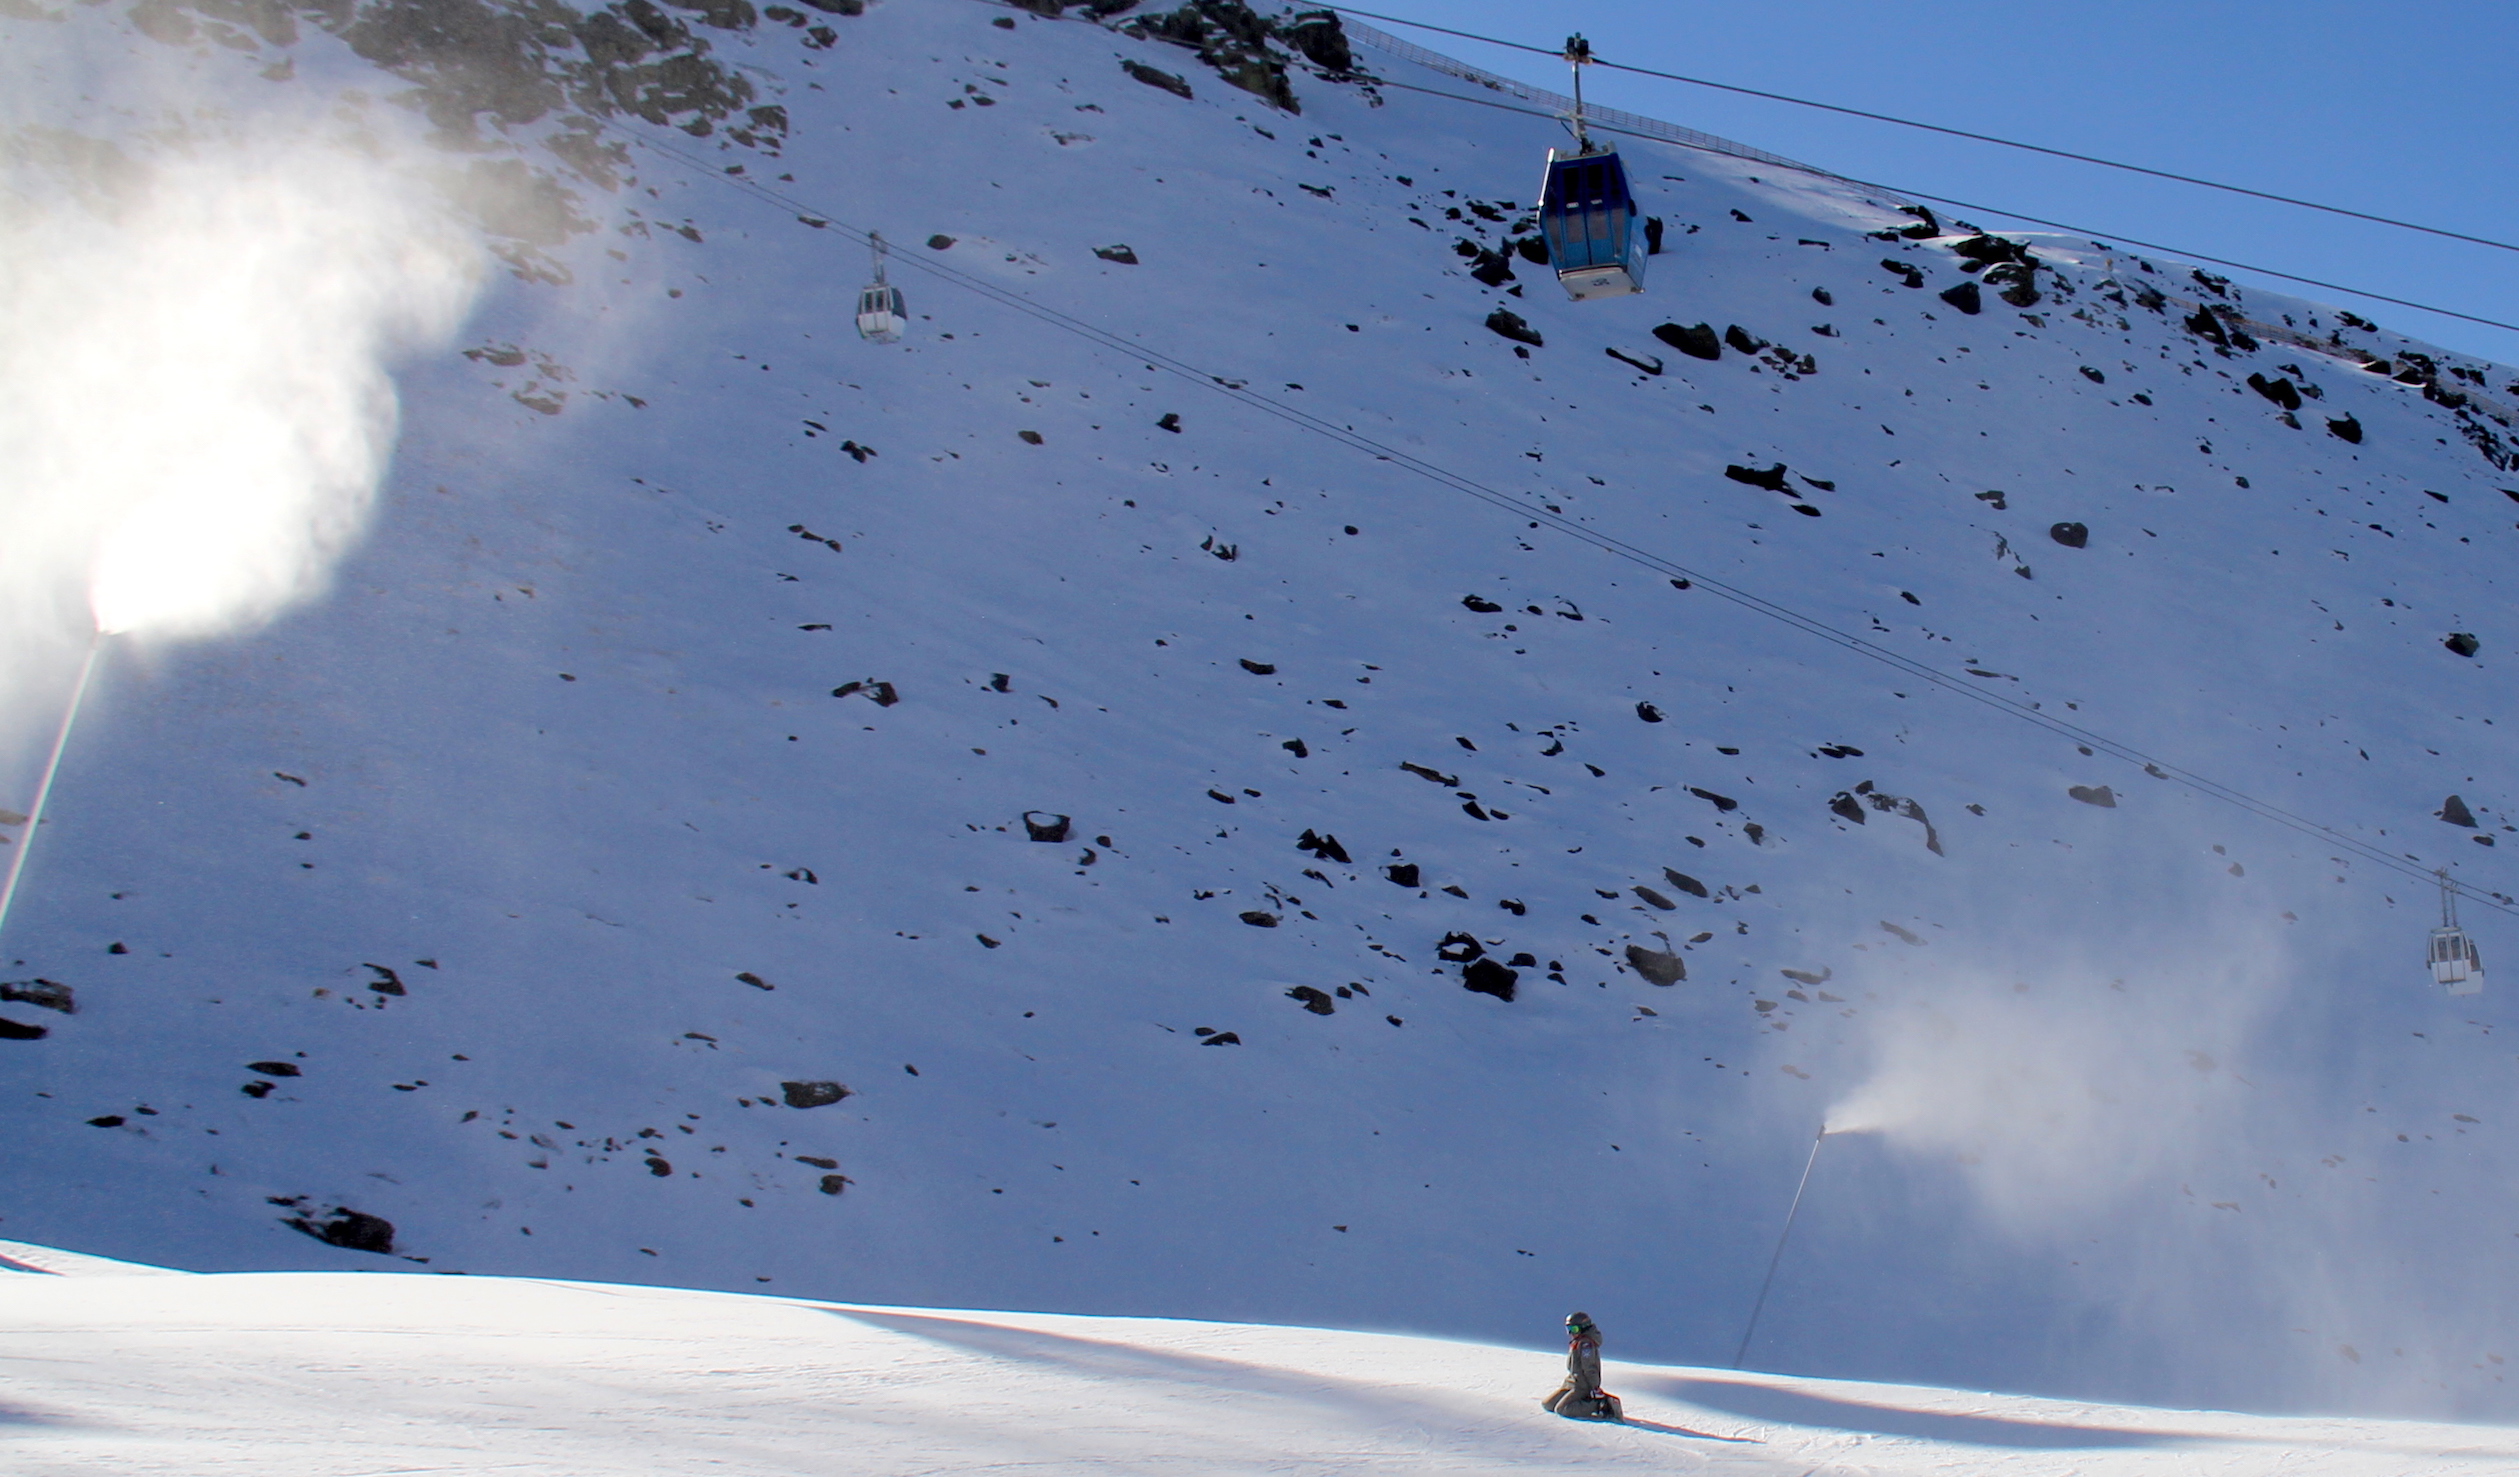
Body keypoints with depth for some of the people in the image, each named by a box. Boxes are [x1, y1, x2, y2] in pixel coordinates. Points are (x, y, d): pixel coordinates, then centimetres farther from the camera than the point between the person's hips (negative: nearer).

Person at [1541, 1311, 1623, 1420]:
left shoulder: (1585, 1343, -18)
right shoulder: (1576, 1342, 15)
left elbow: (1590, 1368, -23)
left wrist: (1595, 1388, -27)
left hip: (1582, 1387, -10)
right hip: (1571, 1384, 10)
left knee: (1561, 1409, -23)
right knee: (1547, 1405, 8)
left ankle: (1601, 1406, -18)